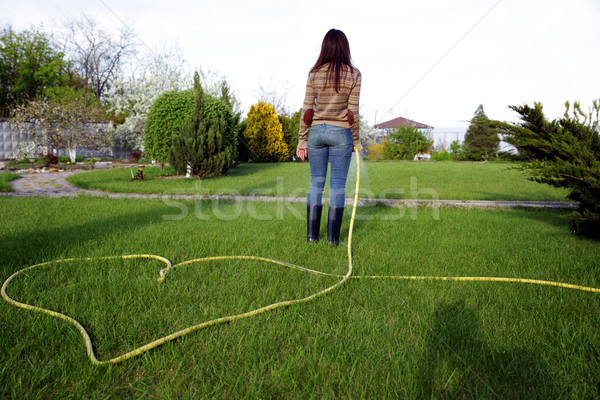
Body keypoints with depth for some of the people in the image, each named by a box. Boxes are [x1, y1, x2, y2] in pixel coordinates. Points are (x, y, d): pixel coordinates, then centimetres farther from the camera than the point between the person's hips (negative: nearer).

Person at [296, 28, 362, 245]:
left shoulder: (314, 74, 2)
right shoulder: (353, 74, -2)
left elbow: (307, 110, 1)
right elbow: (352, 111, -5)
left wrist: (302, 140, 6)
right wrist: (356, 140, 5)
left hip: (317, 131, 2)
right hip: (341, 133, -2)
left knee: (316, 183, 9)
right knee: (338, 185, 3)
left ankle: (311, 235, 11)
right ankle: (332, 237, 5)